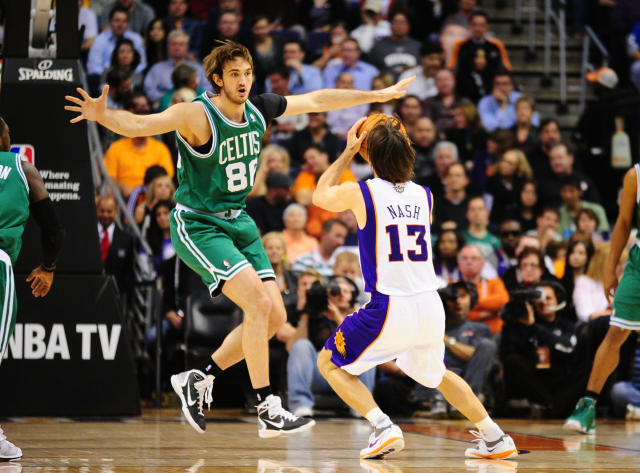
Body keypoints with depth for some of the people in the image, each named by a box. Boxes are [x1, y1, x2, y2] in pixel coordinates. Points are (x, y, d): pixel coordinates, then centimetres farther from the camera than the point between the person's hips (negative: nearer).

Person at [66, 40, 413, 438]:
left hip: (238, 222, 8)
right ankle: (268, 411, -15)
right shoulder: (197, 115, -20)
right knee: (258, 303, -22)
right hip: (197, 225, -8)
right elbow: (138, 124, -33)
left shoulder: (258, 110, -1)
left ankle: (198, 380, 18)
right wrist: (104, 115, -55)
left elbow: (318, 101, 12)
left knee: (274, 317, 2)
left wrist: (379, 95, 19)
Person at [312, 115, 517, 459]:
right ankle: (495, 438, 26)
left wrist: (348, 153, 26)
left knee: (329, 363, 13)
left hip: (389, 308, -5)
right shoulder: (424, 195, 6)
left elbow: (320, 196, 17)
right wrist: (398, 144, 28)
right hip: (430, 307, 5)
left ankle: (383, 429, -5)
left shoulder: (359, 193, -5)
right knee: (435, 373, 31)